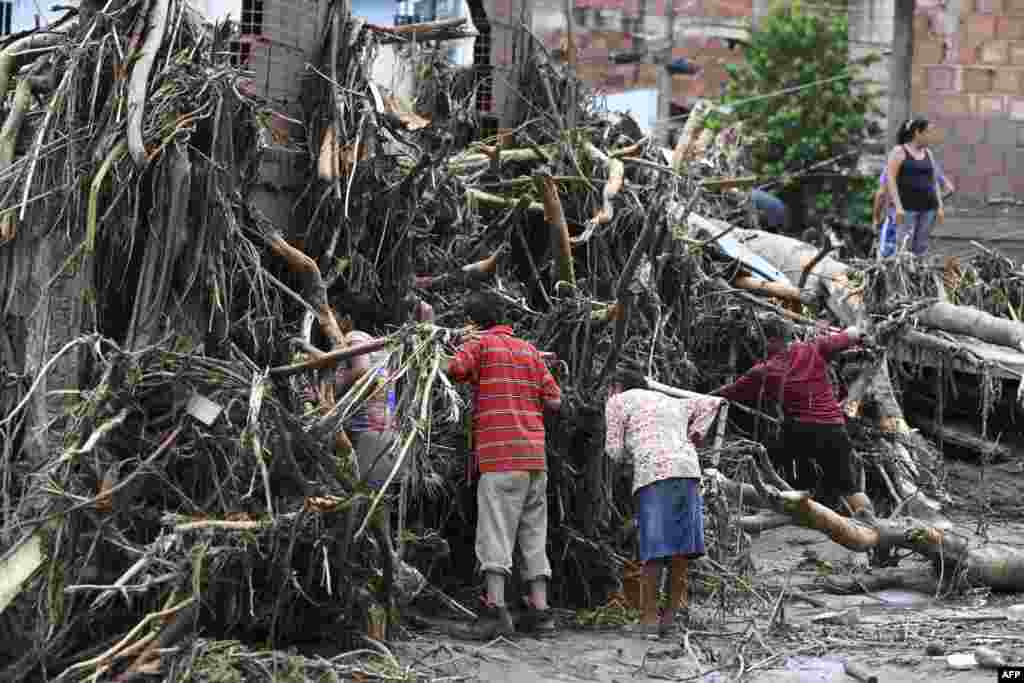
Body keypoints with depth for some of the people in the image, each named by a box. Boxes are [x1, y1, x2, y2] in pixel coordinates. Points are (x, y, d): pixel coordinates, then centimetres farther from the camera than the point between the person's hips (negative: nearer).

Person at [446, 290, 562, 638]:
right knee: (533, 532, 9)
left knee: (495, 531, -9)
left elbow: (455, 369, -17)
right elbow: (554, 400, 13)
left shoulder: (481, 343, 2)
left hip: (500, 454, -5)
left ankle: (495, 606, -18)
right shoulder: (529, 349, 17)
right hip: (535, 453, 6)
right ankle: (539, 608, 7)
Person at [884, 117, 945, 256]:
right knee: (904, 247, -13)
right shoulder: (899, 152, 1)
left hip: (928, 208, 5)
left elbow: (934, 181, 19)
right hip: (906, 208, -5)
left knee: (921, 249, 1)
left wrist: (940, 206, 10)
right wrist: (898, 206, -15)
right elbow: (890, 179, -6)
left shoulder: (928, 153, 17)